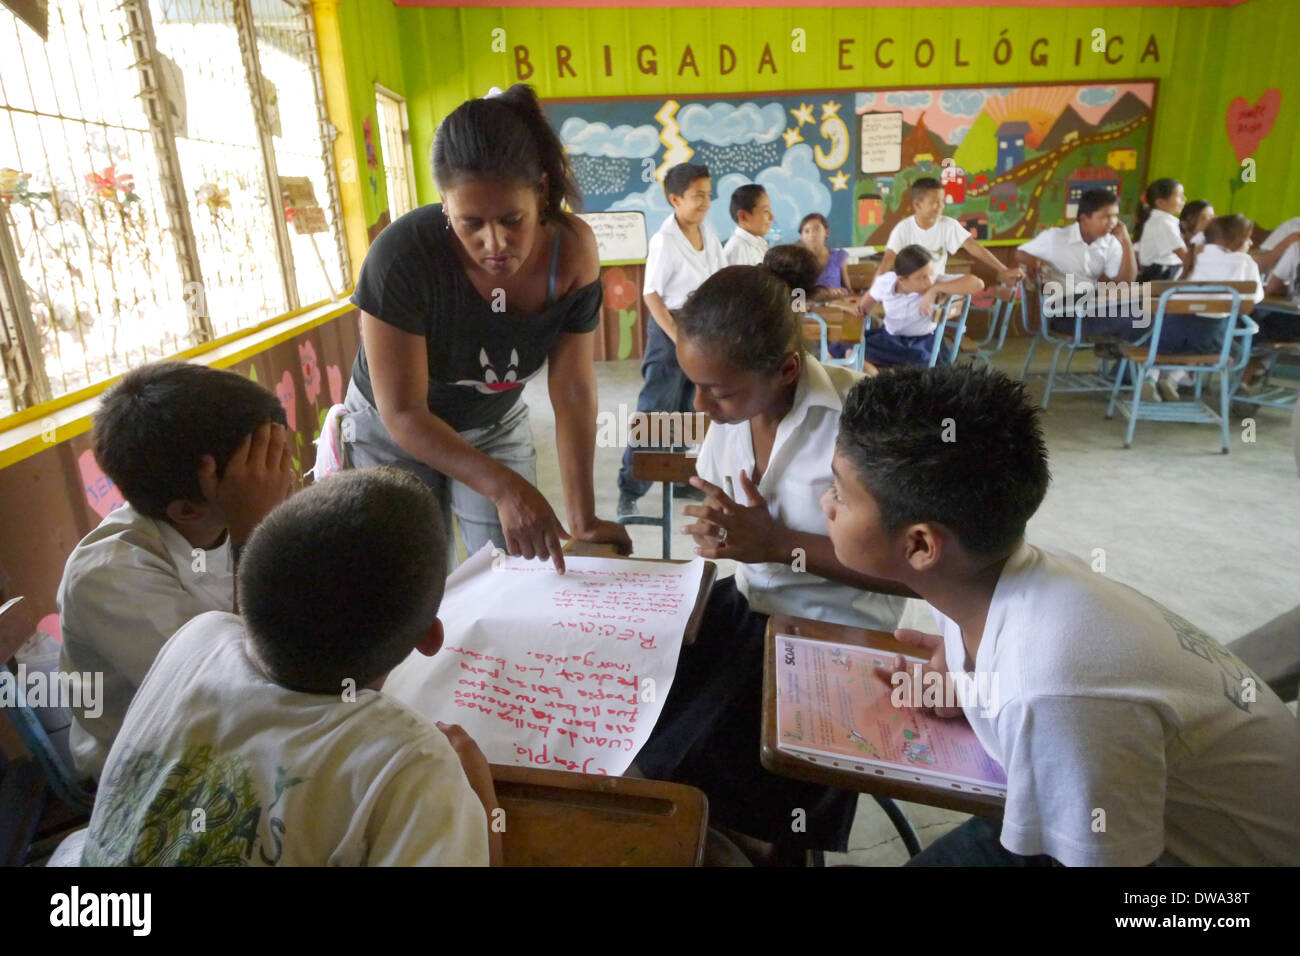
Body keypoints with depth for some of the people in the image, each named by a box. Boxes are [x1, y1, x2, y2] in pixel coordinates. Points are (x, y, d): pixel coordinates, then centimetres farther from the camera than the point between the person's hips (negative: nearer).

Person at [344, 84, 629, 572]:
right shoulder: (403, 254, -32)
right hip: (395, 433, -2)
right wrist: (505, 487, -41)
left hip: (497, 424, 2)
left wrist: (584, 520, -21)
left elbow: (573, 392, -19)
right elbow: (404, 414, -29)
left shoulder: (571, 250, -23)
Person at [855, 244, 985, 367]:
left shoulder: (937, 282, -23)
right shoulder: (885, 282, -14)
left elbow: (978, 284, -36)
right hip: (888, 337, 2)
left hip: (923, 341, -2)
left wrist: (935, 289, -41)